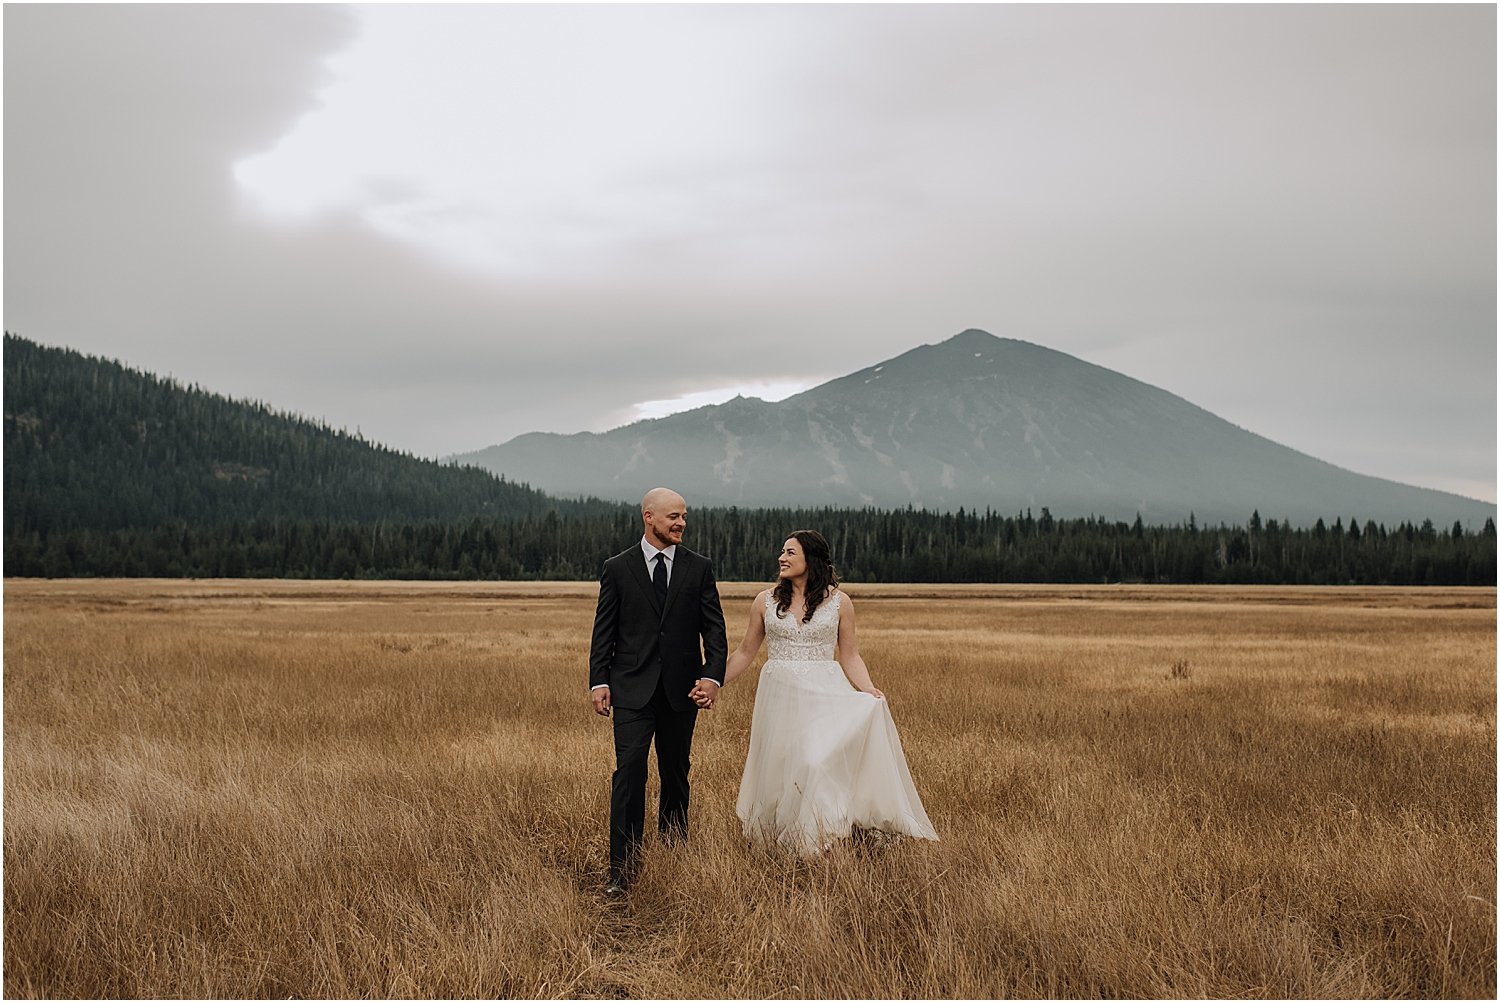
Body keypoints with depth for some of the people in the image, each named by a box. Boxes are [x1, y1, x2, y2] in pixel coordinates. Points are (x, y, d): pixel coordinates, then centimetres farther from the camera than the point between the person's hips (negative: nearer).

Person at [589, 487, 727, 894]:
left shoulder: (699, 568, 5)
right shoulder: (618, 568, 3)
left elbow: (714, 628, 4)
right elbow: (603, 631, 4)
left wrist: (712, 675, -9)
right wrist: (599, 681, -5)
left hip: (682, 689, 2)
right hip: (632, 690, -2)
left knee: (676, 774, 11)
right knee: (629, 772, -10)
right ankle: (622, 868, -9)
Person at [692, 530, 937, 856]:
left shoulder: (838, 602, 1)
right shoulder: (765, 601, 5)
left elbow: (849, 656, 5)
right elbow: (745, 652, 11)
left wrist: (868, 690, -11)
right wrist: (714, 685, 2)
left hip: (823, 695, -2)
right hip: (779, 695, 2)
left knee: (819, 762, -20)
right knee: (779, 770, 3)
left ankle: (818, 837, -7)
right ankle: (781, 847, 16)